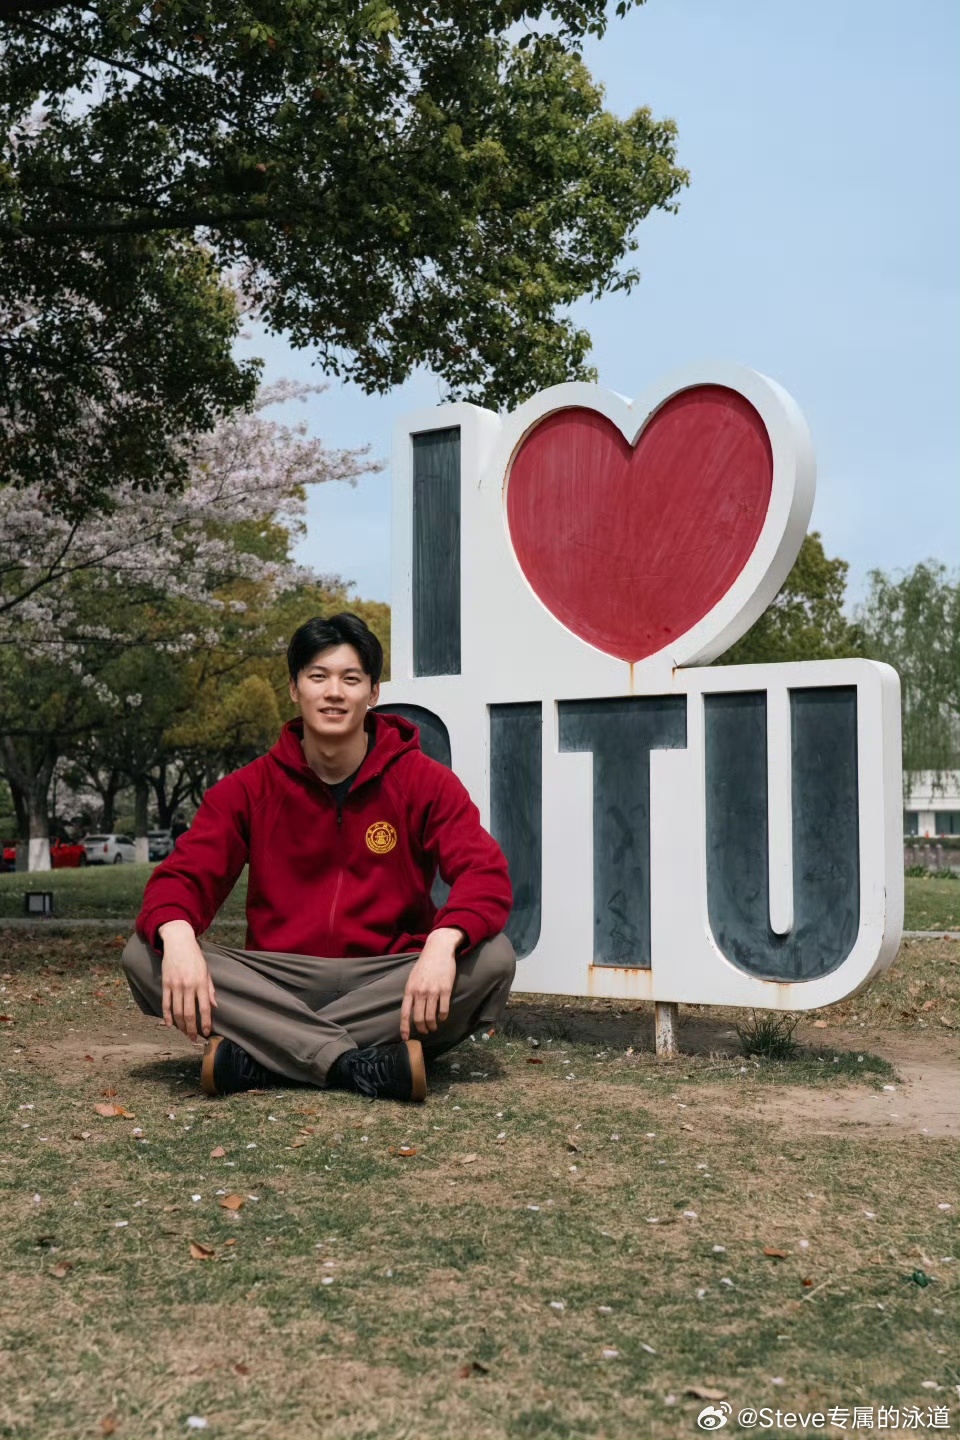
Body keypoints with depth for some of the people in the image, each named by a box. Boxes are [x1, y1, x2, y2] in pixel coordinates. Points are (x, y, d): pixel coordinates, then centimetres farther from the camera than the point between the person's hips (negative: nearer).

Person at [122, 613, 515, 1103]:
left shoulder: (423, 780, 0)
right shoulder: (250, 788, 4)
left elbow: (485, 872, -12)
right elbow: (183, 874, -4)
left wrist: (444, 942, -34)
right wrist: (177, 936, -29)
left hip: (386, 985, 0)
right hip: (280, 987, 1)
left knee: (492, 957, -29)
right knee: (144, 957, -22)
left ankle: (259, 1057, -28)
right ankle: (365, 1065, -32)